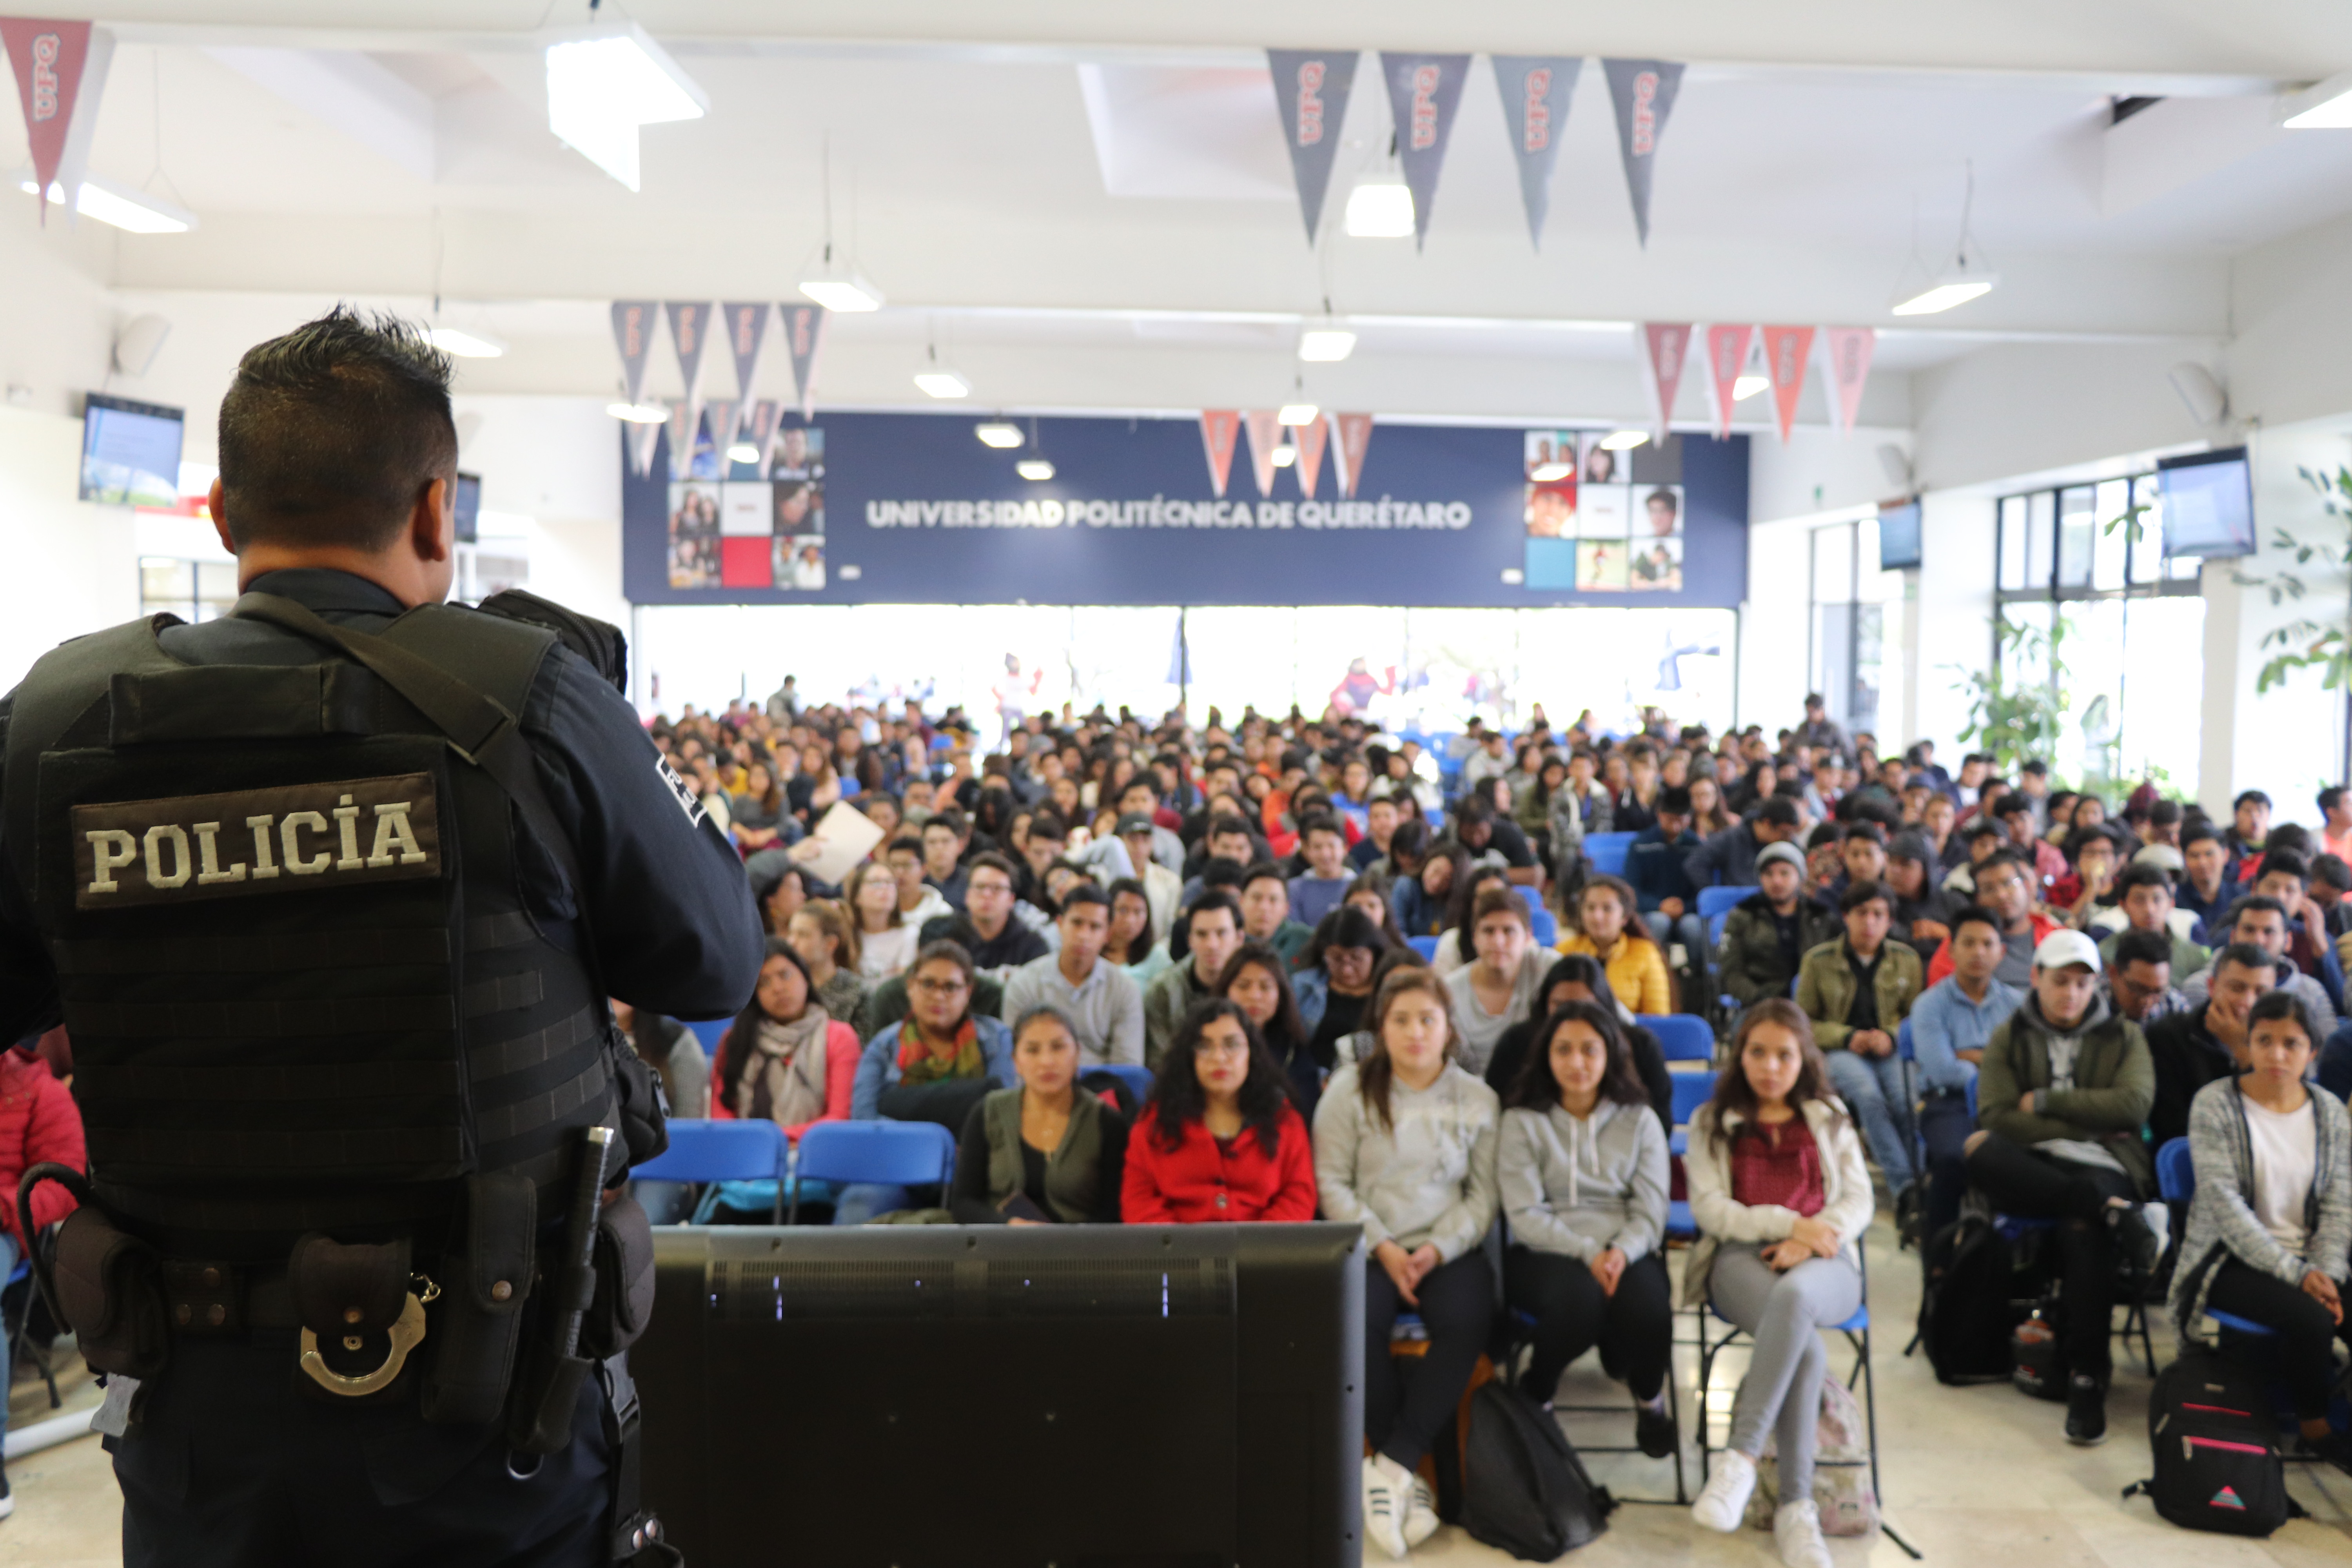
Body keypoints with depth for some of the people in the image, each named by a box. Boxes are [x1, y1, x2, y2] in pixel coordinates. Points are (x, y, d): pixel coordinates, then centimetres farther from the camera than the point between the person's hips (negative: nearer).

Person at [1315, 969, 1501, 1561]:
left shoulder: (1478, 1100, 8)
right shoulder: (1350, 1089, 3)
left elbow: (1482, 1194, 5)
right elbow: (1332, 1183, -2)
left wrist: (1438, 1250, -11)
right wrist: (1383, 1247, -13)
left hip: (1448, 1247, 1)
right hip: (1368, 1244, -1)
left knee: (1468, 1324, -29)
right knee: (1357, 1324, -31)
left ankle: (1391, 1467, -19)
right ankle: (1407, 1470, -13)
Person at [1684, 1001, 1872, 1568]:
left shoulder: (1830, 1121, 25)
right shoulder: (1712, 1122, 19)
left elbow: (1858, 1202, 11)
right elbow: (1709, 1208, 5)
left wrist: (1809, 1238, -10)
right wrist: (1788, 1222, -10)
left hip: (1821, 1263, 1)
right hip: (1741, 1256, -1)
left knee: (1794, 1293, -40)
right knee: (1806, 1348, -35)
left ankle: (1741, 1456, -40)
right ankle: (1796, 1508, -31)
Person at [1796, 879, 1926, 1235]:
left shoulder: (1906, 959, 12)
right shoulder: (1818, 961, 5)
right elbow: (1804, 1023, 7)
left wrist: (1890, 1036, -7)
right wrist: (1848, 1037, -9)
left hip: (1892, 1050, 2)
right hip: (1839, 1052, -2)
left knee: (1905, 1099, -32)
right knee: (1869, 1095, -35)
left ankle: (1911, 1198, -27)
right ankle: (1906, 1191, -36)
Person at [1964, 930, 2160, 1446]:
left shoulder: (2123, 1037, 18)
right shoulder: (2009, 1038, 16)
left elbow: (2135, 1104, -2)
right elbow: (1996, 1117, 1)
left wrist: (2046, 1102, -2)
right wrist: (2088, 1123, -3)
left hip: (2101, 1167, -1)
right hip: (2029, 1171, 1)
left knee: (2083, 1226, -36)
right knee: (1979, 1148, -34)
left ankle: (2087, 1379, -28)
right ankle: (2112, 1211, -35)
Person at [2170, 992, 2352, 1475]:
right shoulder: (2215, 1104, -8)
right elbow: (2224, 1201, -14)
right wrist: (2294, 1273, -20)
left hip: (2308, 1259, 4)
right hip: (2230, 1260, -4)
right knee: (2312, 1320, -29)